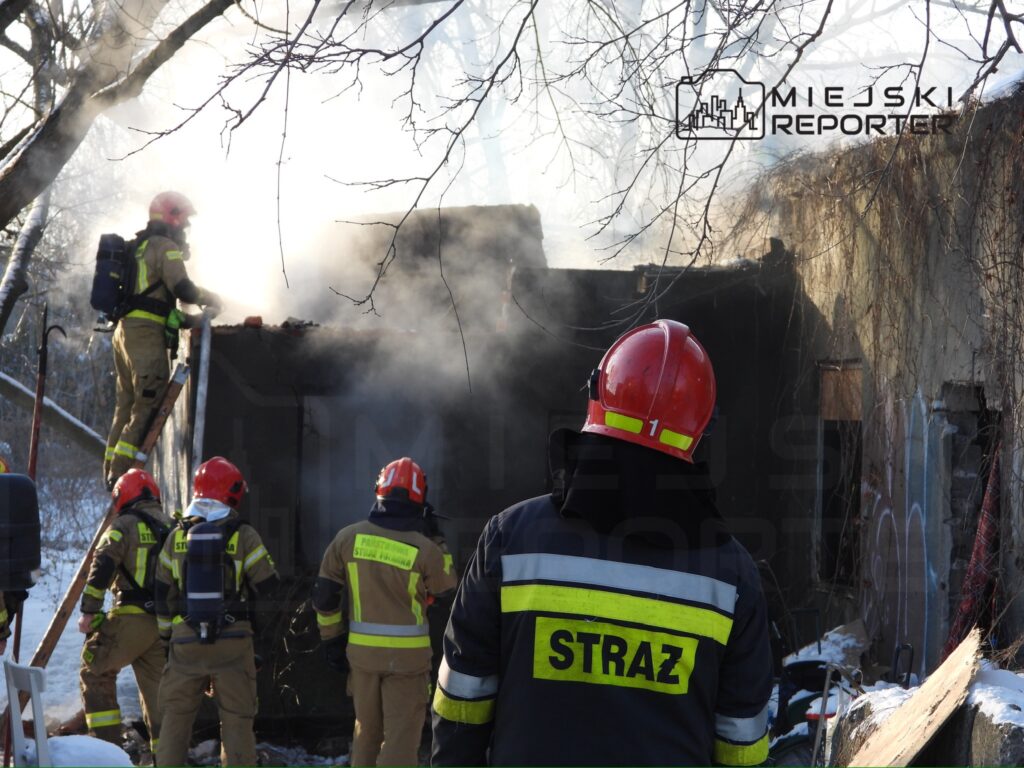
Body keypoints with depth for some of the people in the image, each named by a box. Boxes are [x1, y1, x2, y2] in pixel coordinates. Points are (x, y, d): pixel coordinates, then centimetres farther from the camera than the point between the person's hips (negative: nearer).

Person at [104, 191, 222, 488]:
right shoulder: (165, 247, -7)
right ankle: (121, 473, -15)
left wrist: (187, 319, 20)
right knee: (149, 405, -10)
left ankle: (112, 472, 18)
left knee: (127, 403, 15)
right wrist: (210, 298, 2)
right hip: (146, 334, -10)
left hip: (124, 330, 10)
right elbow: (183, 290, -17)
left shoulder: (140, 246, 22)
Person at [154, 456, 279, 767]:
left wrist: (167, 636, 19)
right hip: (233, 639, -2)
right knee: (237, 719, 4)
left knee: (176, 716, 11)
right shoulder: (243, 535, -6)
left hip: (185, 639, 2)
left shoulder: (177, 536, 5)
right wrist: (254, 620, 15)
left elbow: (163, 593, 8)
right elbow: (267, 586, -4)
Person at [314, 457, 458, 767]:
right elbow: (447, 591, 5)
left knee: (367, 731, 19)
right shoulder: (424, 549, -11)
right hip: (407, 655, -3)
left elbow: (324, 594, 2)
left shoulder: (349, 538, -2)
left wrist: (333, 640, 14)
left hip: (362, 651, 3)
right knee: (401, 737, 1)